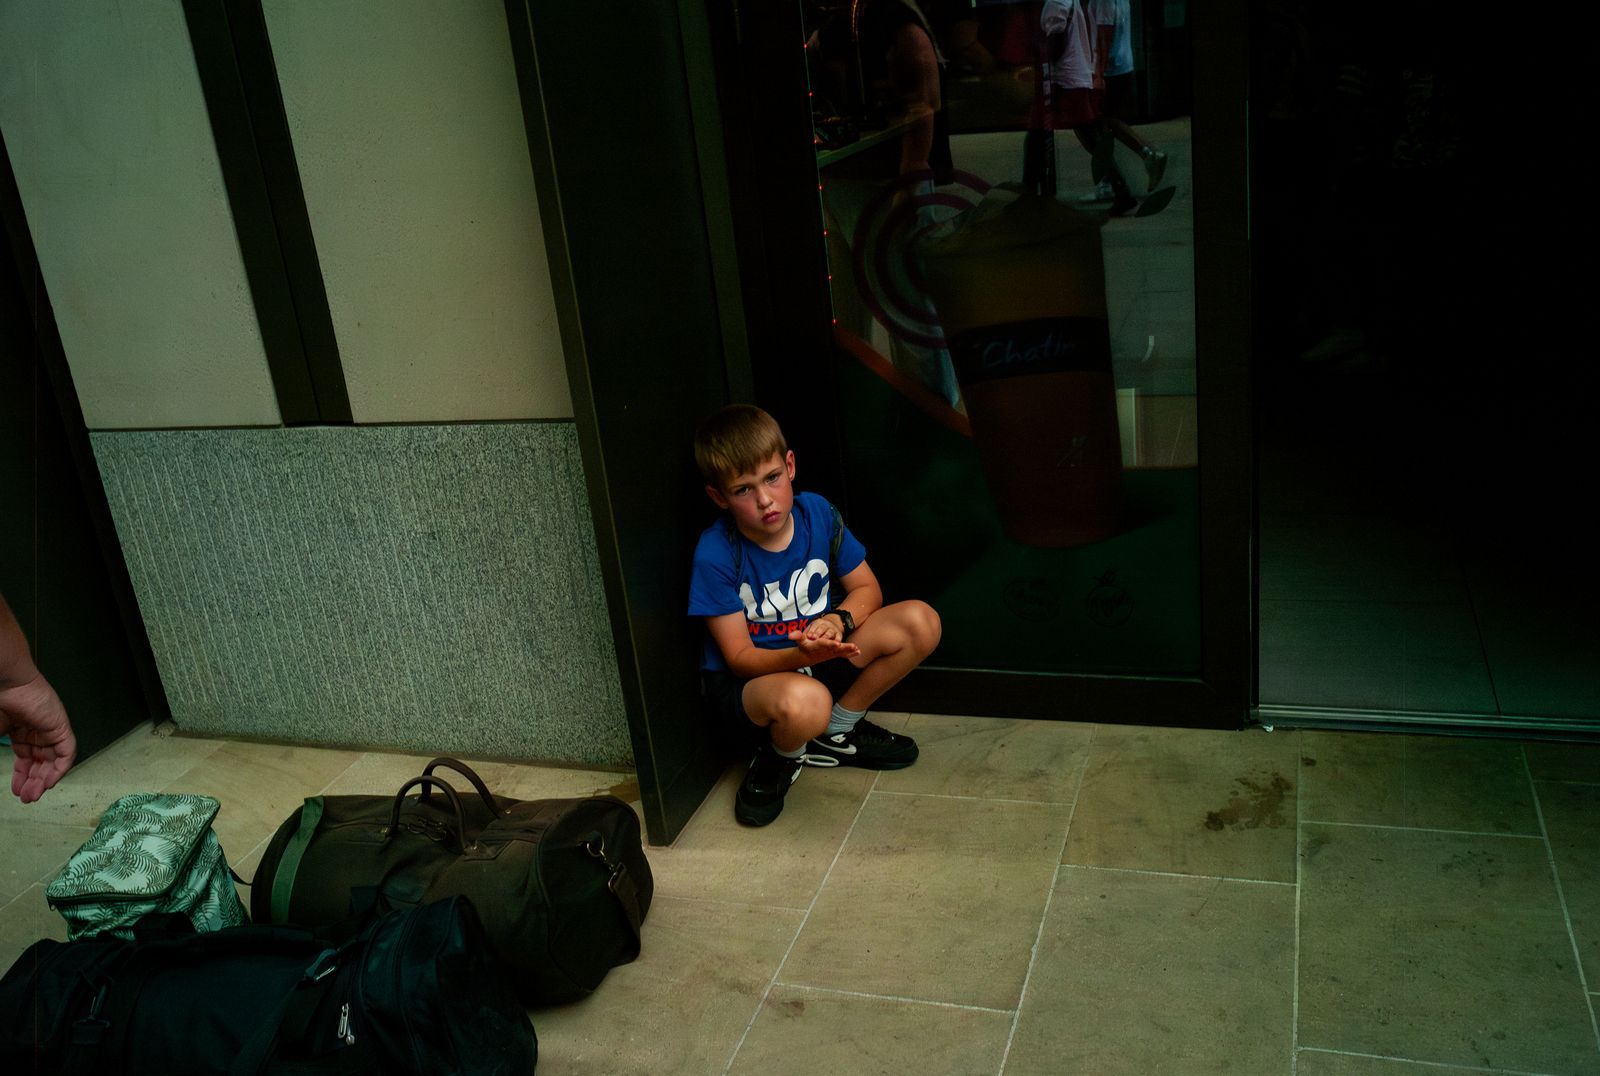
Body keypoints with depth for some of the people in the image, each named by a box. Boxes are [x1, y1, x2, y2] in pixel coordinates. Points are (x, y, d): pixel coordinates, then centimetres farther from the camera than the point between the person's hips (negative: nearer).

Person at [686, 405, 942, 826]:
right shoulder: (716, 555, -21)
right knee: (805, 701, -42)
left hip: (818, 652, 6)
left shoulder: (817, 513, -9)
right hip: (744, 679, -5)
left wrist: (838, 621, -22)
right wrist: (800, 654, -37)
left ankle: (836, 732, 3)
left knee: (921, 622, -15)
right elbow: (739, 657, -17)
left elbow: (867, 589, 1)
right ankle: (779, 757, -1)